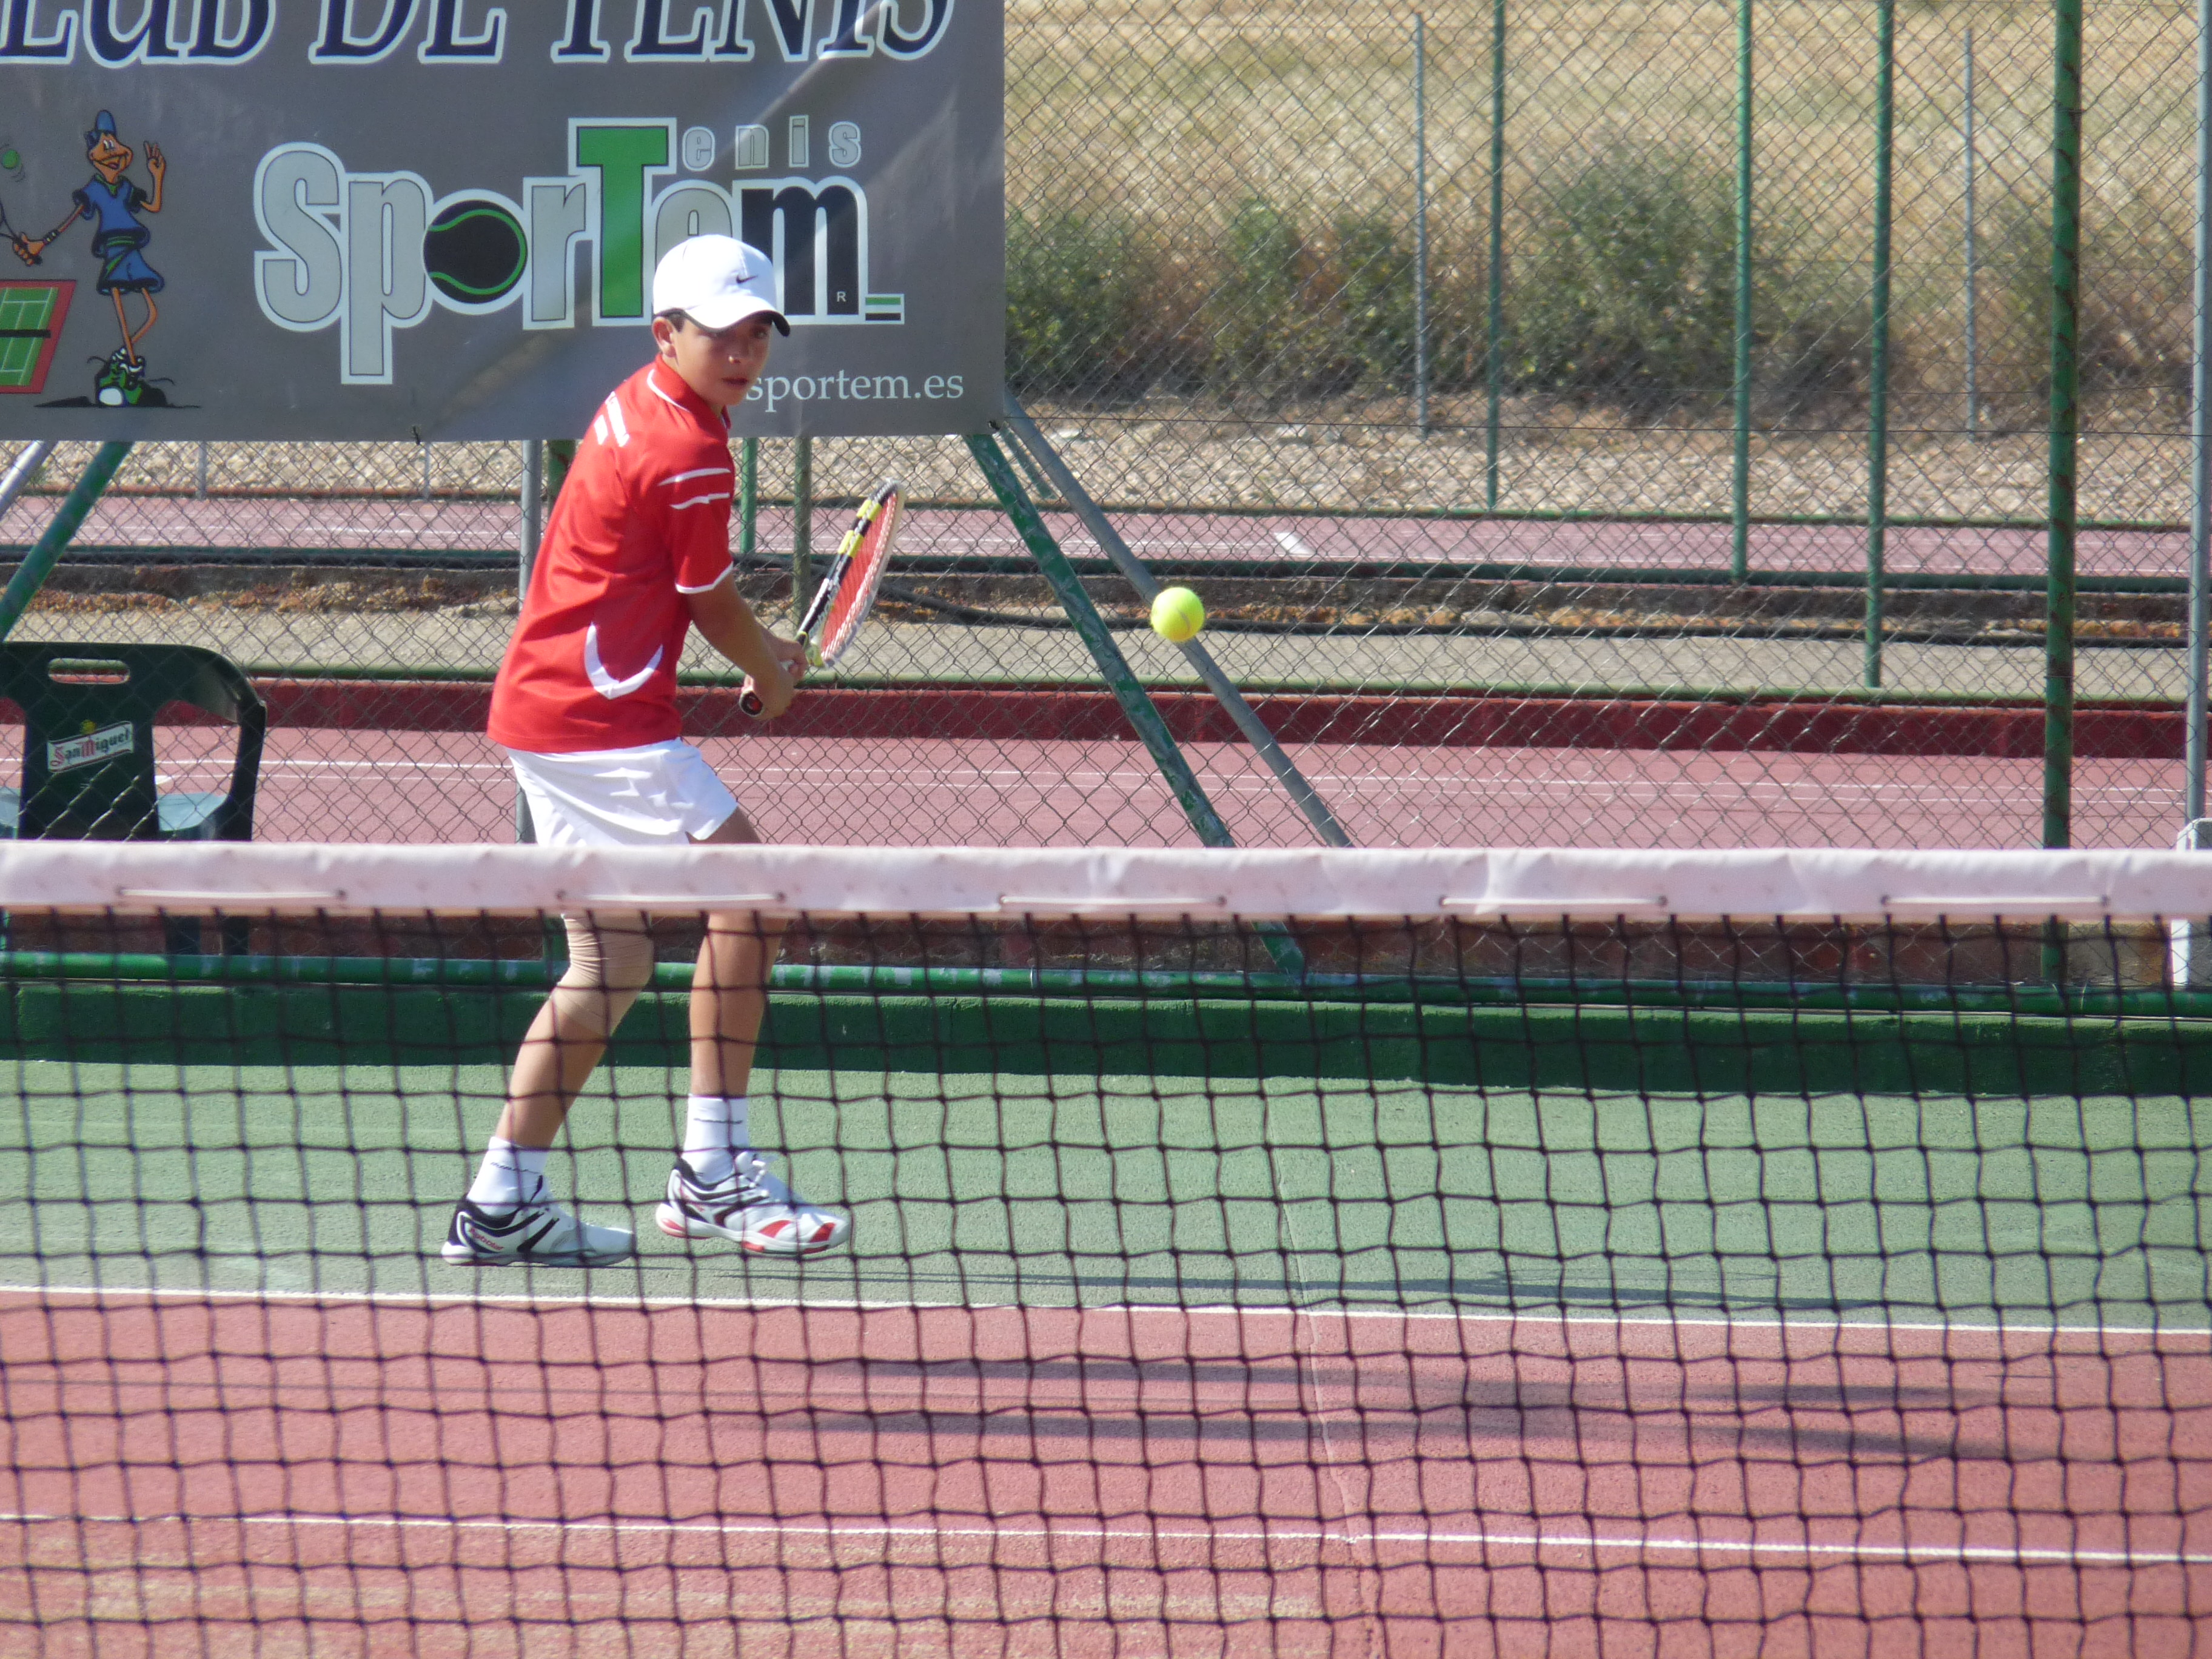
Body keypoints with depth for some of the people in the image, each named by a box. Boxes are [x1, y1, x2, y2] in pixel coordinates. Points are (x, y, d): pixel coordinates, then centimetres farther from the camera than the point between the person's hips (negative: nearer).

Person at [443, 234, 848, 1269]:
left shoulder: (633, 408, 13)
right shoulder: (688, 454, -16)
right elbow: (713, 607, -3)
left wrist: (761, 653, 20)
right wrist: (772, 673, 16)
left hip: (541, 711, 10)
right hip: (602, 718, -10)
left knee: (612, 961, 13)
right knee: (744, 891, -10)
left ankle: (501, 1204, 14)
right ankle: (712, 1172, -11)